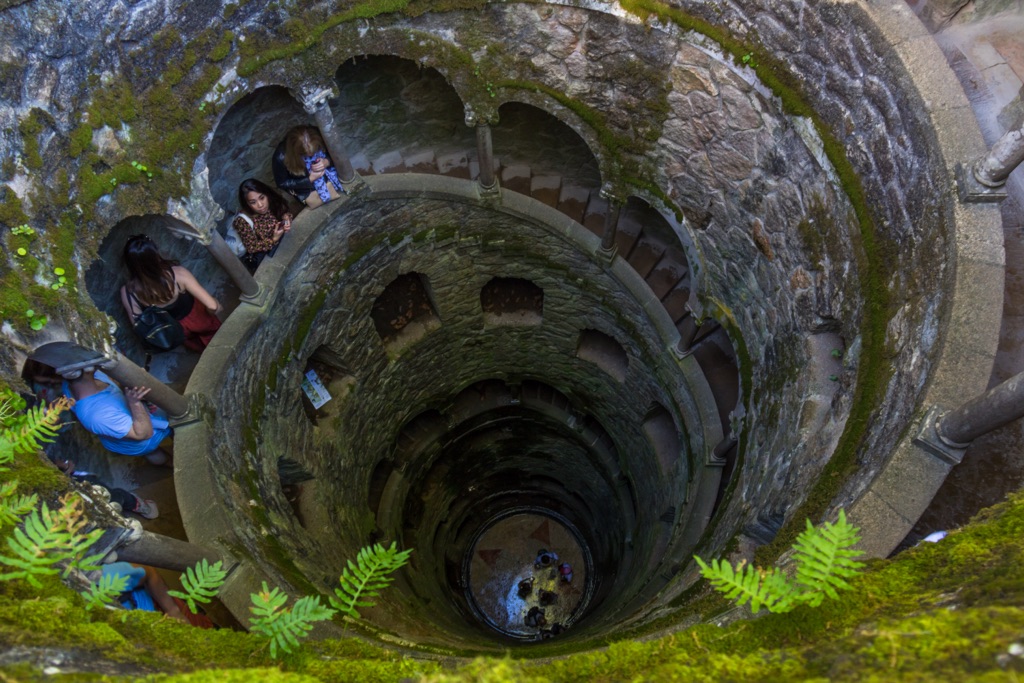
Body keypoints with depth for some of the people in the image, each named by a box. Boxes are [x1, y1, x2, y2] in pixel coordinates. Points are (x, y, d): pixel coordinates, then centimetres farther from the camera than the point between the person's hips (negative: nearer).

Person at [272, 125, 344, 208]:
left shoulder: (317, 138, -27)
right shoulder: (281, 157, -33)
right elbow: (282, 183, -18)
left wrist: (327, 162, -32)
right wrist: (310, 179, -28)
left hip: (324, 171, 3)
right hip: (300, 183, -2)